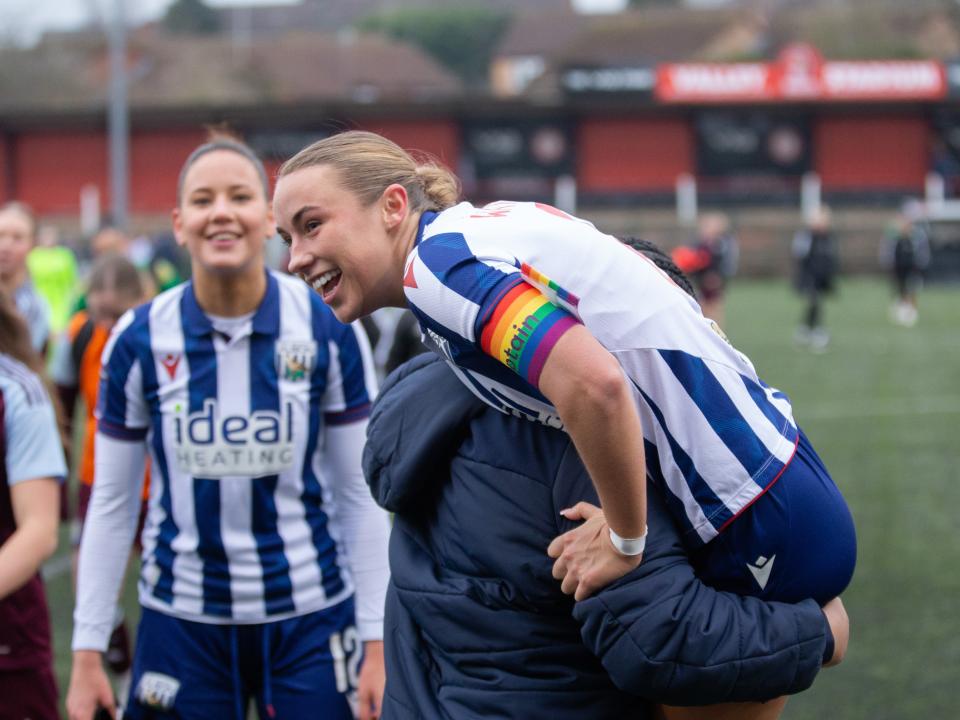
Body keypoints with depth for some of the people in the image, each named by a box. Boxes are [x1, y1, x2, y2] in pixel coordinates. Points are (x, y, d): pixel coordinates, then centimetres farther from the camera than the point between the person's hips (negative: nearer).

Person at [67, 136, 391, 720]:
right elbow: (112, 503, 3)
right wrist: (88, 653, 1)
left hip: (310, 615, 0)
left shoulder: (329, 330, -4)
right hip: (182, 622, 1)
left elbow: (360, 493, 0)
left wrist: (377, 641, -3)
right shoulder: (140, 341, -3)